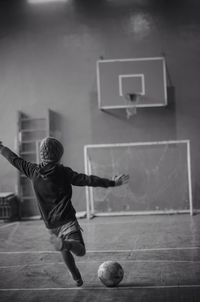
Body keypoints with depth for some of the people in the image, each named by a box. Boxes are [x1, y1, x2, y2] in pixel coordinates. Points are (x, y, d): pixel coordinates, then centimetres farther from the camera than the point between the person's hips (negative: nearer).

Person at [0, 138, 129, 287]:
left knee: (66, 252, 23)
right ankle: (63, 243, -44)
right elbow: (88, 180, -15)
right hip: (67, 220, -5)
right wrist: (112, 183, -10)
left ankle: (77, 279, 30)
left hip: (50, 224, 5)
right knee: (80, 250, -16)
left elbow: (15, 160, 15)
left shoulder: (33, 171, 1)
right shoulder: (63, 172, -10)